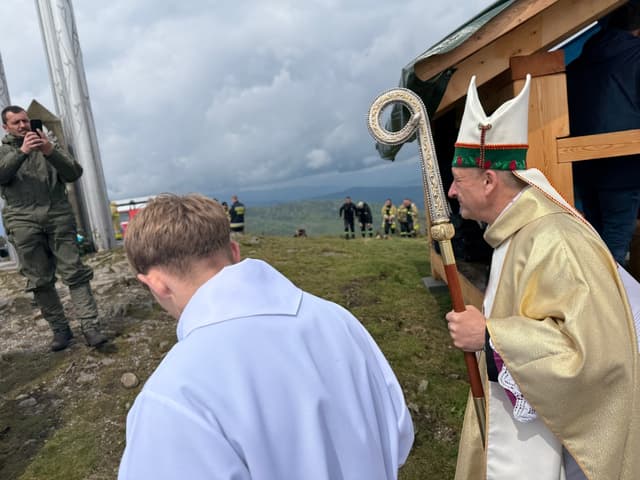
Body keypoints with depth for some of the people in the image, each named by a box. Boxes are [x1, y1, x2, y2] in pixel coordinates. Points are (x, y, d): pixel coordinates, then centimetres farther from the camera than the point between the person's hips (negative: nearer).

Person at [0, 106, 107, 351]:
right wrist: (22, 151, -17)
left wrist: (51, 152, -12)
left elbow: (74, 174, 3)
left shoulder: (49, 146, 18)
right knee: (40, 281, 2)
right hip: (23, 221, 1)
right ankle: (60, 329, 10)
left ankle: (90, 326, -9)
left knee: (74, 272, -8)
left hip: (58, 216, -1)